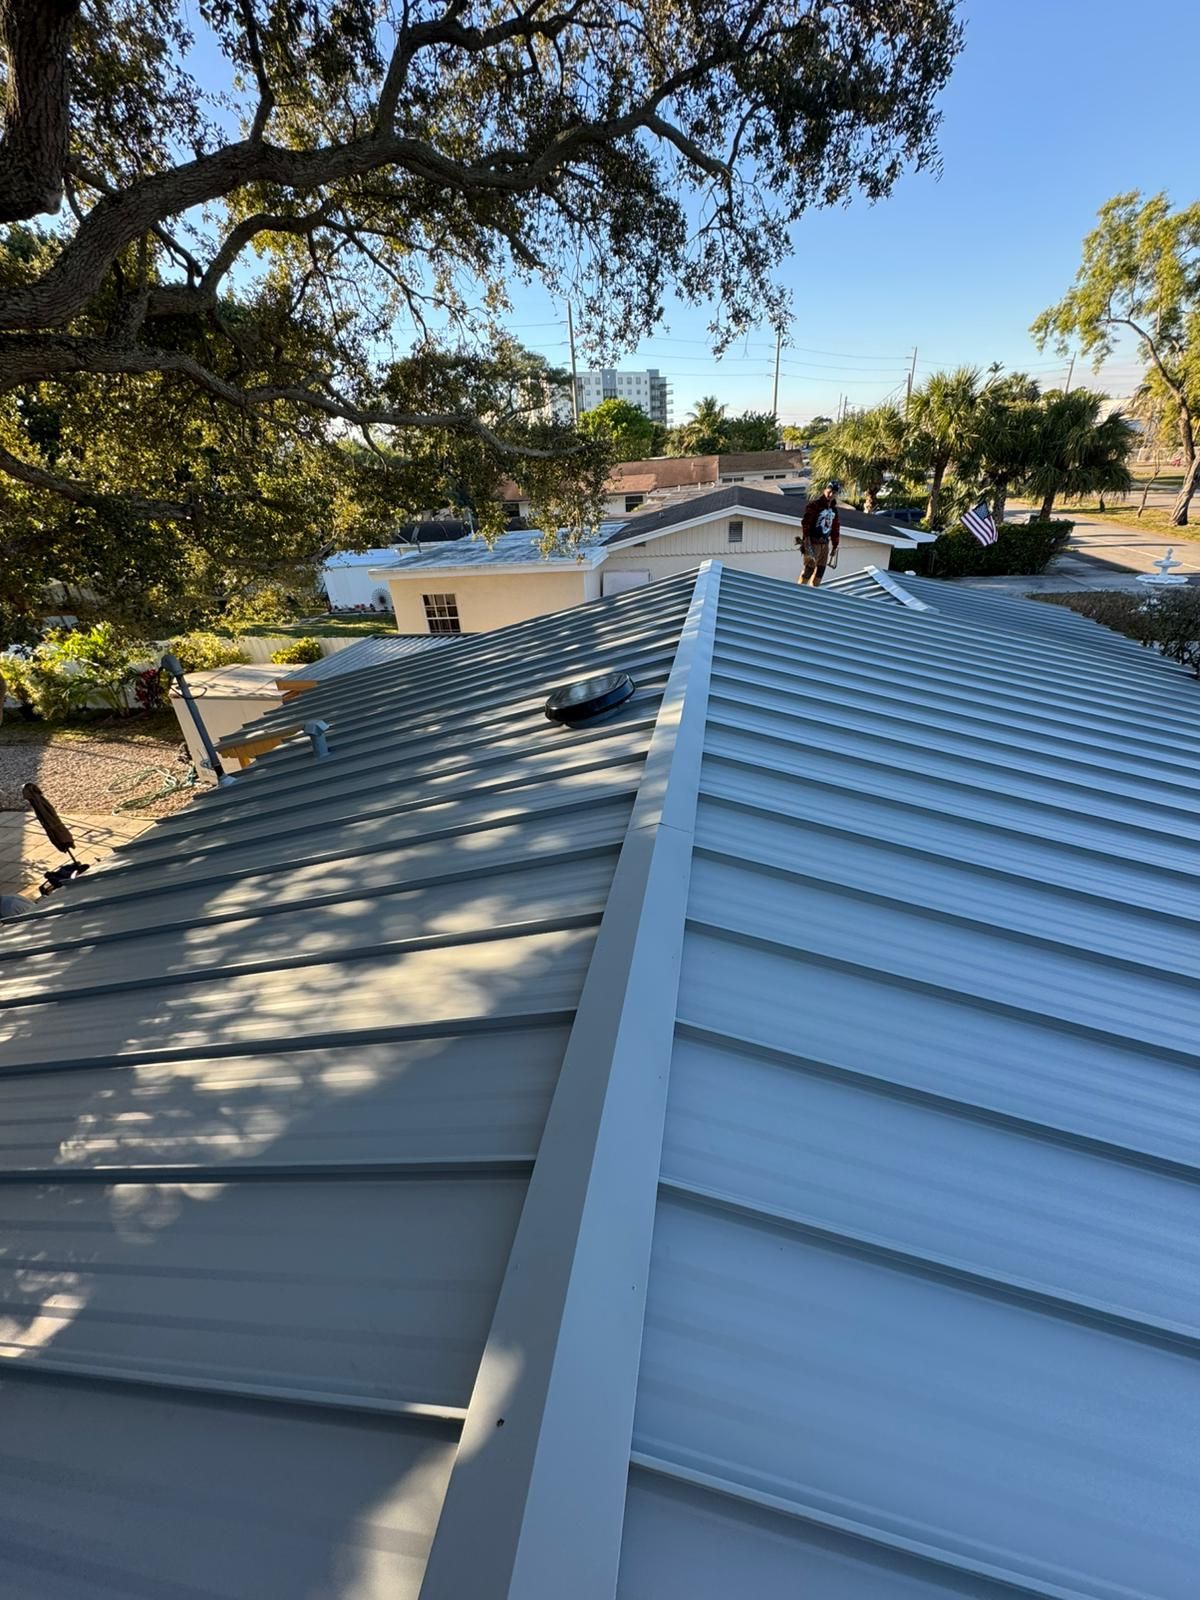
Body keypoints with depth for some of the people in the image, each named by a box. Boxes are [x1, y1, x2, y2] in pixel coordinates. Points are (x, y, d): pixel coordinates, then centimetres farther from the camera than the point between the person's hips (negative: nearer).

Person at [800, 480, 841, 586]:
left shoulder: (834, 509, 14)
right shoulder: (814, 505, -9)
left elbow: (835, 528, 20)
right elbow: (806, 524, -15)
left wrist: (835, 545, 18)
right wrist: (806, 542, -21)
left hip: (825, 543, 7)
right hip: (813, 542, -7)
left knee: (820, 570, 8)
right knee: (809, 569, -8)